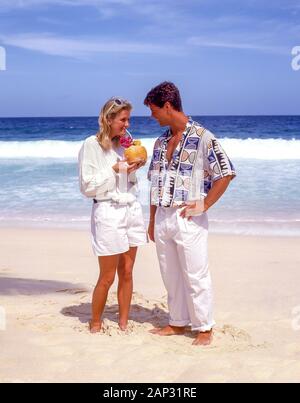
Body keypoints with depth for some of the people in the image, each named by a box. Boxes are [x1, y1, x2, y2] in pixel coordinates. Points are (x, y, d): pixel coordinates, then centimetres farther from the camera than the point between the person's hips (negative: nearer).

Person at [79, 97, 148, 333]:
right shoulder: (92, 145, -6)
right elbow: (87, 186, -9)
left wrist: (132, 169, 0)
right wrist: (115, 169, -14)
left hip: (132, 209, 6)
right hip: (108, 211, -6)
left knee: (126, 272, 9)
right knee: (107, 277, 1)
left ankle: (124, 323, 20)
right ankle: (95, 324, 19)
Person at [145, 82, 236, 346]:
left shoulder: (202, 137, -9)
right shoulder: (161, 142, 13)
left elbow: (226, 174, -12)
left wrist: (203, 205, -13)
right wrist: (152, 220, 16)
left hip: (188, 218, -7)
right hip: (162, 218, 7)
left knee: (196, 276, 0)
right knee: (171, 275, 14)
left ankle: (204, 328, 13)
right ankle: (178, 323, 27)